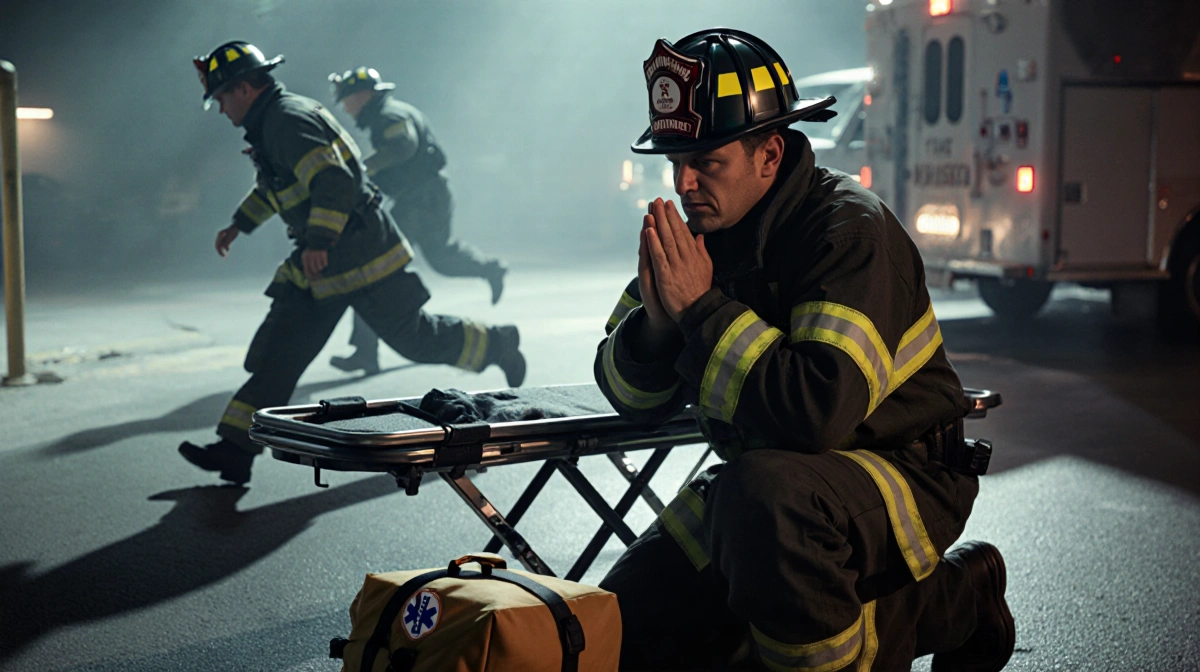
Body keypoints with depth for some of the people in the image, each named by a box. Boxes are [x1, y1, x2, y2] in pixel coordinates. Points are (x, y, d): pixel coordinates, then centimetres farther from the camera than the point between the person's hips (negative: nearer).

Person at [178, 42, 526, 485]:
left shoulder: (288, 119, -18)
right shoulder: (272, 121, 15)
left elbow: (334, 182, -29)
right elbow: (273, 184, 34)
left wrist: (318, 243, -34)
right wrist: (238, 224, 40)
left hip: (360, 254, -10)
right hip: (320, 265, 10)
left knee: (413, 337, 2)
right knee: (277, 349, 2)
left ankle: (495, 345, 26)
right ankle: (235, 448, -1)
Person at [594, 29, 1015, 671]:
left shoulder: (849, 229, -21)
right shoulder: (699, 231, 1)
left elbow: (823, 410, -36)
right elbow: (630, 395, 2)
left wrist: (701, 309, -28)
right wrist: (657, 320, -20)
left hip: (901, 474, -8)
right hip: (764, 478, 8)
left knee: (765, 492, -40)